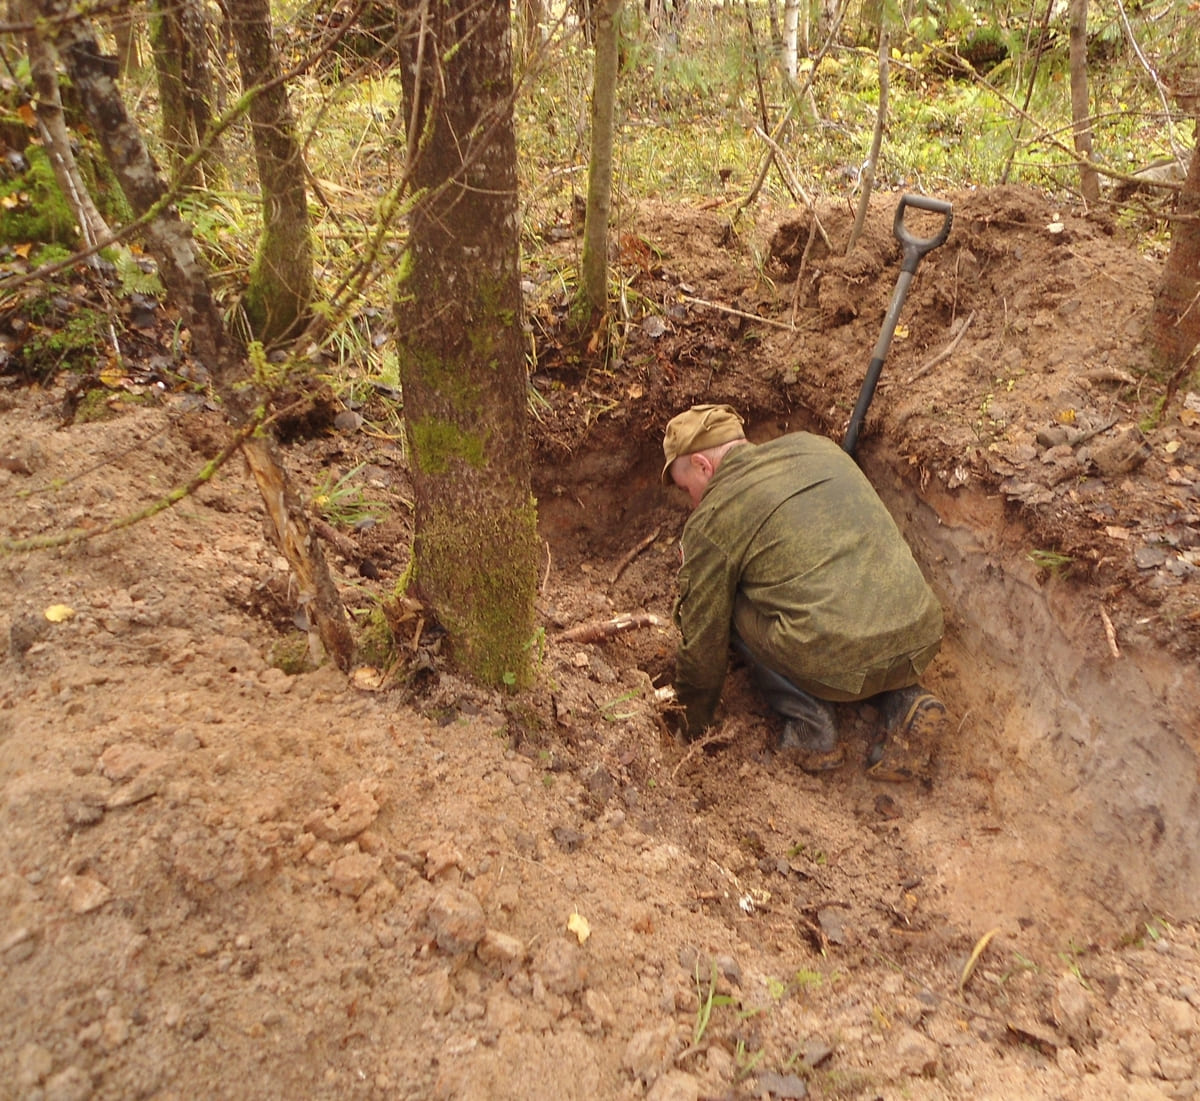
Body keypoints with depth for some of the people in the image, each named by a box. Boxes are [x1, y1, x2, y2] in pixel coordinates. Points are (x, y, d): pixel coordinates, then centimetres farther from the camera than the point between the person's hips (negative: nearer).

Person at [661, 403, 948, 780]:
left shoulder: (711, 521, 2)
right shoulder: (816, 445, 18)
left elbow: (703, 643, 10)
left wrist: (694, 728, 26)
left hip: (839, 664, -6)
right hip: (921, 640, 7)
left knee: (733, 607, 15)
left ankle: (810, 726, 9)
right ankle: (906, 703, 14)